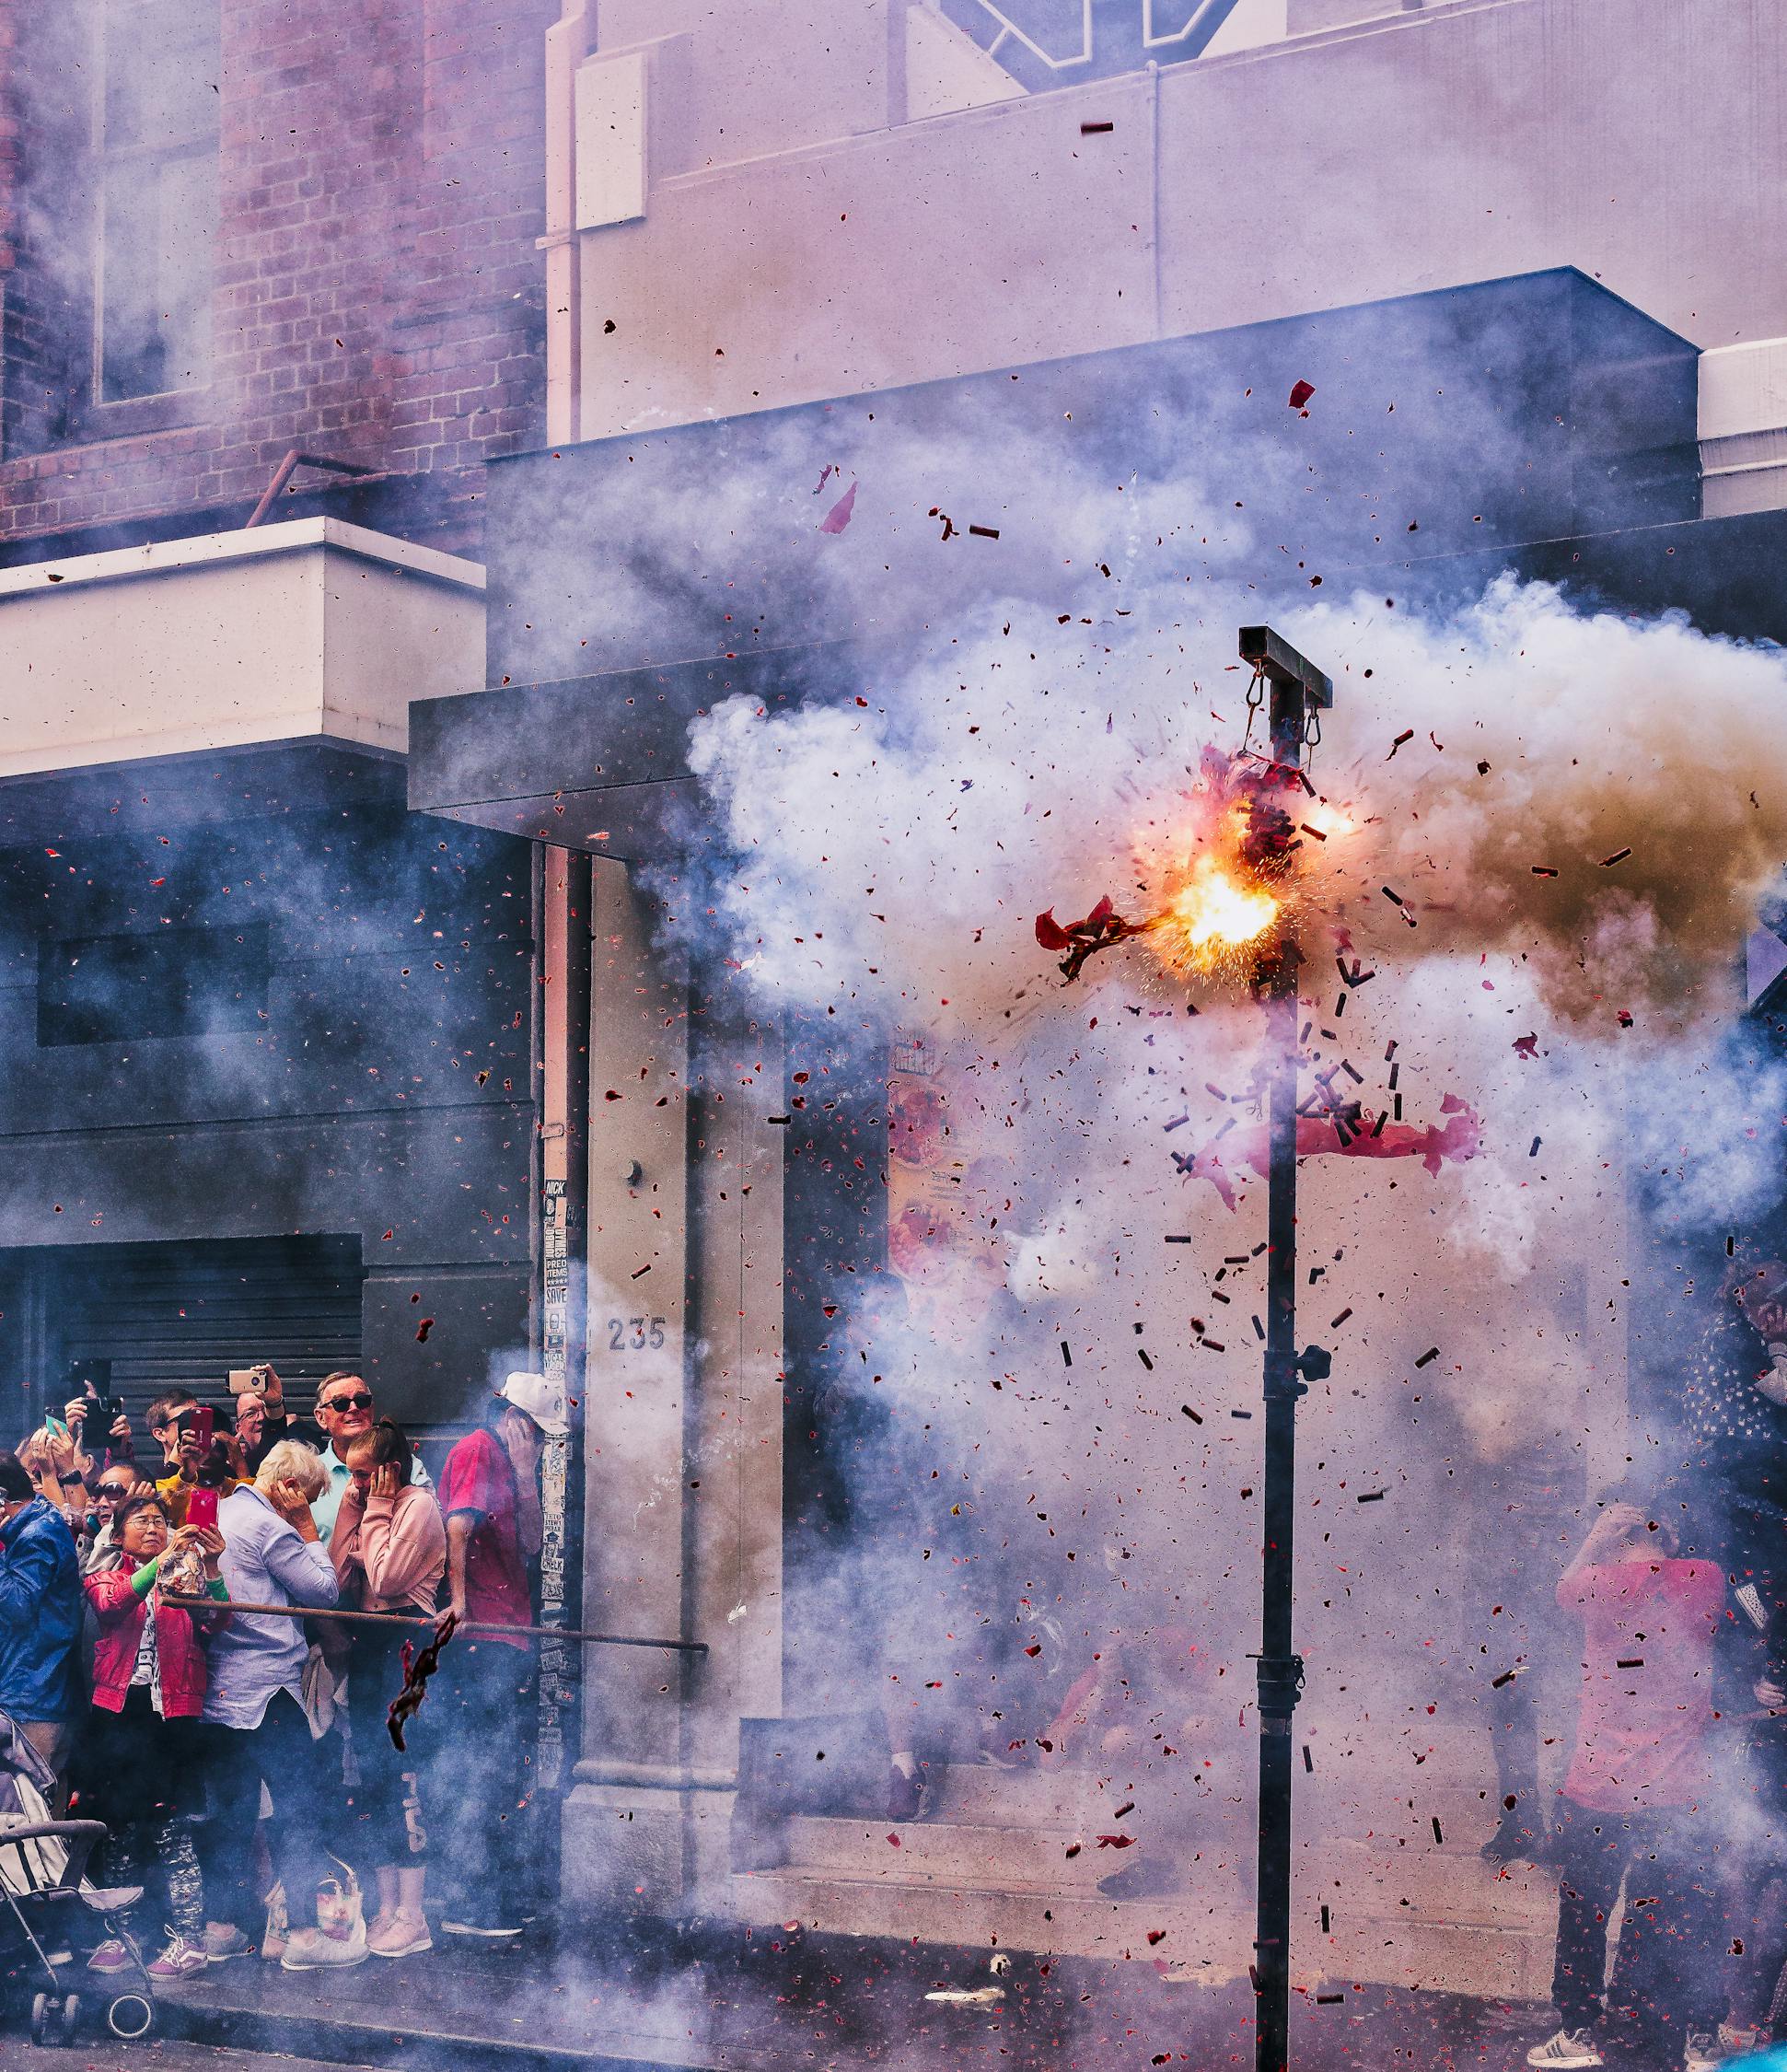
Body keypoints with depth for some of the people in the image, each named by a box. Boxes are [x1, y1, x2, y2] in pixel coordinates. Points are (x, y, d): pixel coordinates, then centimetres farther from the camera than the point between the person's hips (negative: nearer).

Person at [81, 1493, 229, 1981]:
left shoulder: (187, 1572, 11)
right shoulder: (106, 1575, 12)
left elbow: (214, 1622, -5)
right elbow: (111, 1603, -12)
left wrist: (211, 1567, -19)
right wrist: (162, 1561, -24)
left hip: (171, 1710, -2)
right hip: (119, 1708, 2)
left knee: (170, 1827, -7)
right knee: (119, 1825, 6)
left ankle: (188, 1939, -5)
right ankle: (120, 1935, 15)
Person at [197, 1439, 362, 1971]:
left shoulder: (222, 1513, 15)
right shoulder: (266, 1526, -11)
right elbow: (325, 1588, -7)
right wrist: (308, 1532, 2)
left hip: (219, 1687, 9)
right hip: (265, 1687, -9)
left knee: (231, 1807, 11)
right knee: (298, 1805, -4)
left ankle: (224, 1925, 13)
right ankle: (306, 1932, -5)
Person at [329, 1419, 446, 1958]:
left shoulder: (419, 1506, -9)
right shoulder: (371, 1508, 17)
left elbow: (385, 1578, -19)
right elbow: (339, 1575, 7)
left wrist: (377, 1510, -10)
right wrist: (353, 1508, 4)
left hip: (403, 1645, -9)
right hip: (368, 1645, 9)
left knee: (400, 1777, -9)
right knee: (373, 1778, 9)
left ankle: (412, 1918, -6)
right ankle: (386, 1909, 15)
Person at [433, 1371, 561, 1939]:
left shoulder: (509, 1465, 22)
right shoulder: (477, 1450, -7)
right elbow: (458, 1528, -19)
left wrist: (526, 1478, 9)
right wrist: (458, 1601, -24)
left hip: (505, 1640, 10)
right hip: (481, 1640, -10)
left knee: (502, 1776, 13)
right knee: (489, 1774, -8)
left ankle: (500, 1903, 20)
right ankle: (480, 1907, -5)